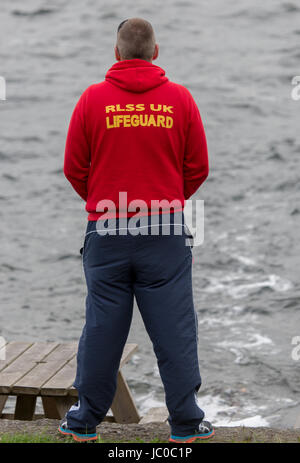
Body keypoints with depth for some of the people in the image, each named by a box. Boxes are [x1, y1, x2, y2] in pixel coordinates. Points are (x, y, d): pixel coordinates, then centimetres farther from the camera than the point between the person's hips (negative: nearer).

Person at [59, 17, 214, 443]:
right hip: (166, 232, 0)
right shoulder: (180, 98, 0)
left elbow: (73, 168, 3)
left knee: (102, 327, 8)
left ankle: (86, 420, 15)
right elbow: (198, 168, 4)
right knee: (174, 327, 5)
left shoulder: (92, 98, -1)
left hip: (106, 230, 1)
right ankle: (185, 422, 10)